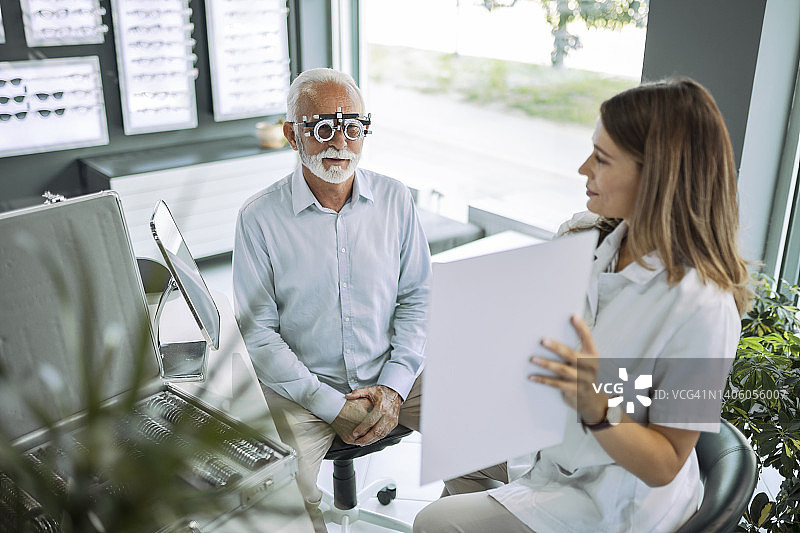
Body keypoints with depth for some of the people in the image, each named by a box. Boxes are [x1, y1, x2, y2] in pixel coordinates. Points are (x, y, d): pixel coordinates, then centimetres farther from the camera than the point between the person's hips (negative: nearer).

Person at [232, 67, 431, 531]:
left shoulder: (395, 198, 2)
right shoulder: (259, 218, -8)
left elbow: (418, 297, 4)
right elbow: (258, 332, -8)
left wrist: (394, 385, -9)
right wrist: (332, 406, -15)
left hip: (391, 374, 3)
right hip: (303, 388, -2)